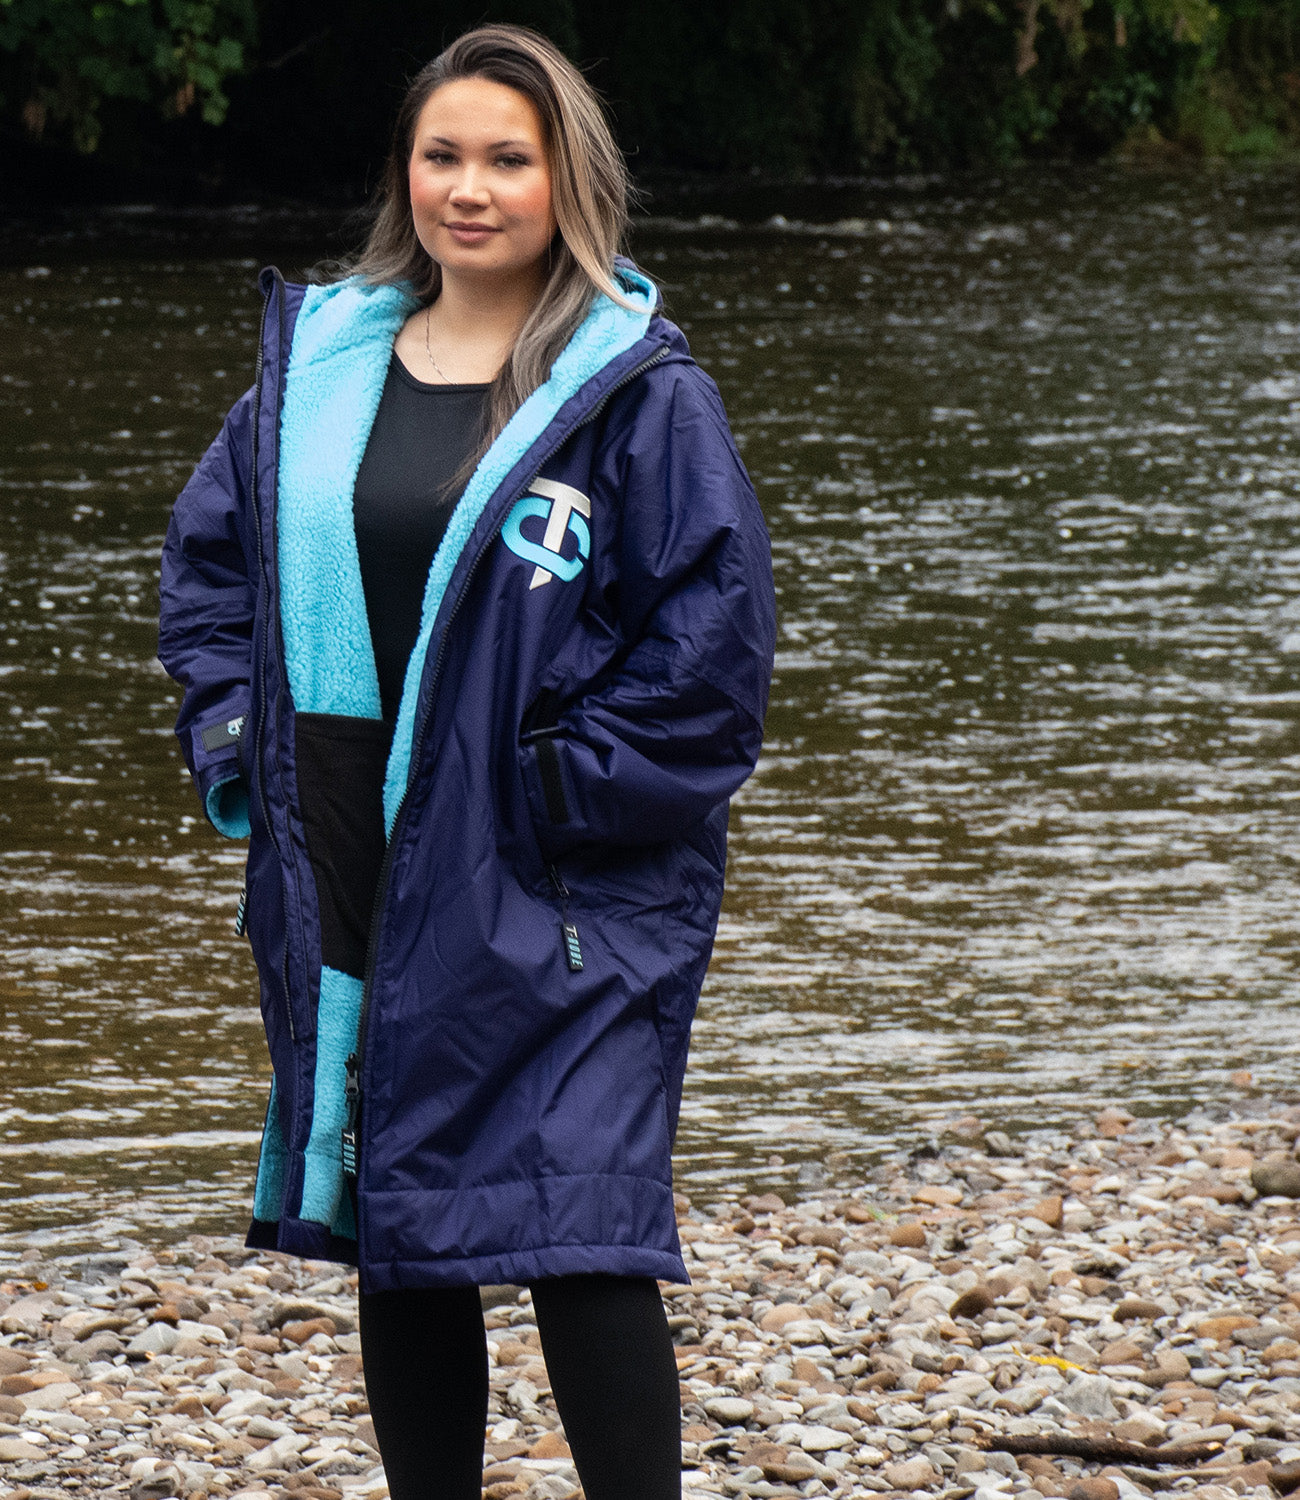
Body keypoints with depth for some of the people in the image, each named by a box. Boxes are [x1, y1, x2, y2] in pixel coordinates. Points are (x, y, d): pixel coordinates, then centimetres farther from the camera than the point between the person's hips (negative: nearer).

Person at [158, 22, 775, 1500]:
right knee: (389, 1236, 12)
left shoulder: (636, 392, -6)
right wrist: (234, 740, 6)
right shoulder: (316, 364, 10)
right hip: (347, 880, 6)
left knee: (577, 1236, -12)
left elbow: (713, 624, -9)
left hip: (555, 897, -5)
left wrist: (573, 784, -13)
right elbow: (208, 559, 19)